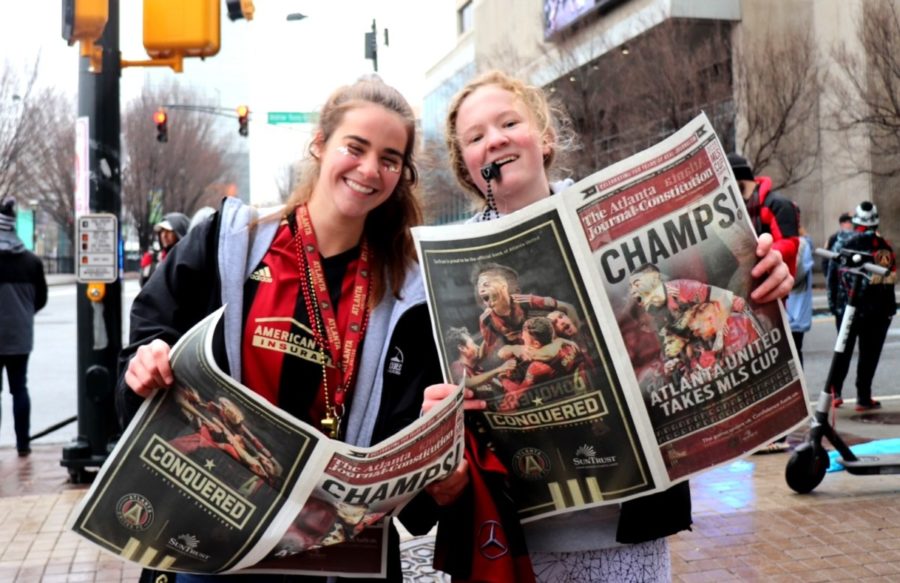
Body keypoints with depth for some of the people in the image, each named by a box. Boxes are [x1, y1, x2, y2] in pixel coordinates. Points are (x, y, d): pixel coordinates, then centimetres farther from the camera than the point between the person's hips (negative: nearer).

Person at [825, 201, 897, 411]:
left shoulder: (842, 243, -3)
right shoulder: (883, 246, -8)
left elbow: (832, 276, 0)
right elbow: (889, 280, -6)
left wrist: (833, 304, 8)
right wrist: (889, 309, 3)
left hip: (846, 308, 2)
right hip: (876, 311, -2)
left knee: (843, 351, 15)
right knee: (869, 354, 5)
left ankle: (835, 391, 7)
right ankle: (864, 398, 5)